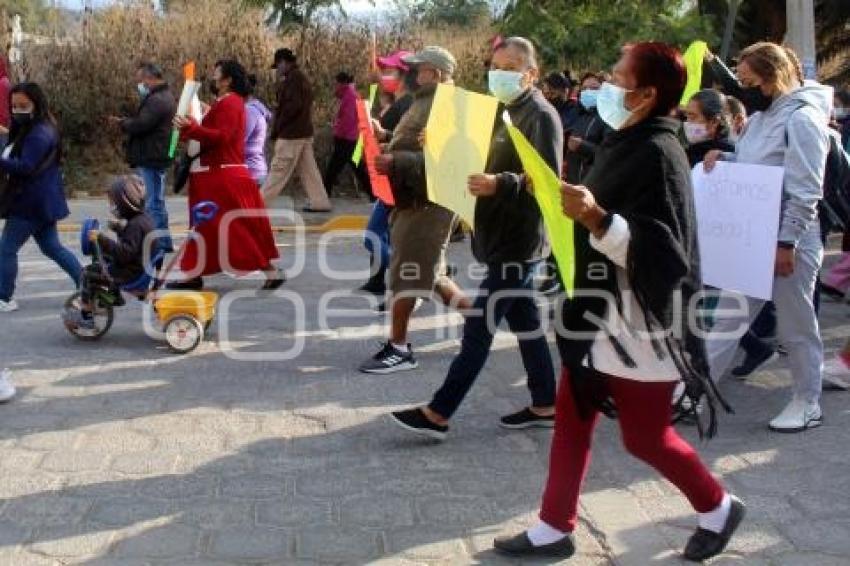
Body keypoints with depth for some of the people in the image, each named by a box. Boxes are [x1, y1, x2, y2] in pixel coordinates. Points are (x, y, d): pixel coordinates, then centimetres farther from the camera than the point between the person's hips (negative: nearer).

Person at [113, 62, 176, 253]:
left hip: (150, 159, -11)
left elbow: (140, 125, -23)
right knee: (157, 202, 17)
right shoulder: (166, 97, 19)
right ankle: (164, 242, 23)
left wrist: (123, 123, -5)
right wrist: (128, 122, 6)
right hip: (157, 157, 11)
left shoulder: (156, 100, -16)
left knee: (151, 203, -10)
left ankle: (158, 243, -10)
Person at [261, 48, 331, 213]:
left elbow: (292, 106, -22)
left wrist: (277, 127, -15)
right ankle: (319, 202, 8)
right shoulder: (302, 78, 17)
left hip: (291, 133, -10)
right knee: (308, 169, 9)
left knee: (278, 170, -5)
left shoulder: (292, 78, -13)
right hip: (304, 131, 10)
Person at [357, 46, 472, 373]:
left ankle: (398, 349, 3)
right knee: (427, 273, 16)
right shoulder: (425, 101, 17)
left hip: (428, 202, -10)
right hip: (412, 199, 10)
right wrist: (386, 148, 9)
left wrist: (395, 162, -30)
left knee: (405, 273, -5)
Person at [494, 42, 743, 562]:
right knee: (571, 422, 12)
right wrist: (575, 206, 14)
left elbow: (659, 250, -28)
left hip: (637, 326, -9)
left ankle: (718, 508, 27)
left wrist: (596, 219, -38)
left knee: (645, 436, 5)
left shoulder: (658, 153, -19)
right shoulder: (627, 144, 9)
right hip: (600, 317, 9)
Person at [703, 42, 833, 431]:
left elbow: (805, 191, -20)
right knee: (728, 318, 11)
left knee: (796, 328, 6)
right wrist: (723, 157, 0)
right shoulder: (762, 116, 10)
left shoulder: (802, 118, -16)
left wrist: (786, 243, -21)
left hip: (788, 241, -8)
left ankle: (807, 404, 21)